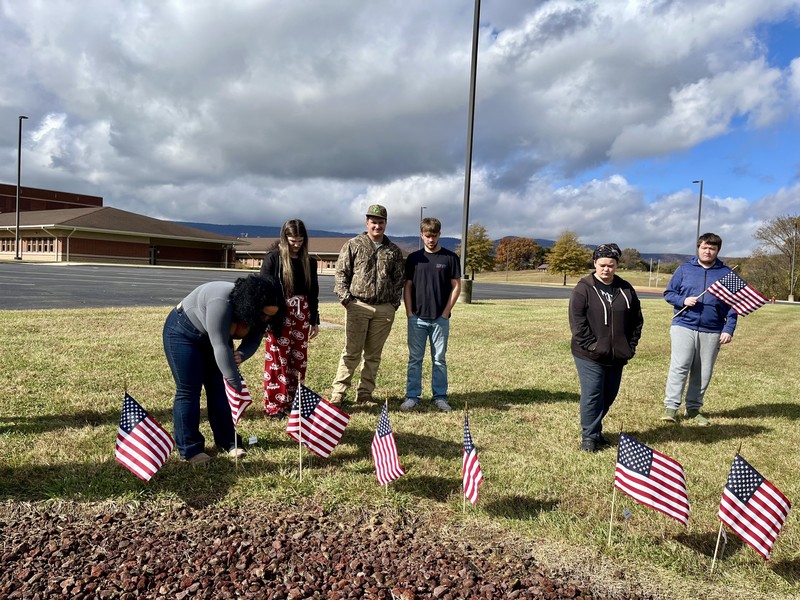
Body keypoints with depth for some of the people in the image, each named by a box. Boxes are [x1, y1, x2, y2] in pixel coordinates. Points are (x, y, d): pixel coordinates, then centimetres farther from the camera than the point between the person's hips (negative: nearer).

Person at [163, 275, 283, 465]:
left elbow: (253, 340, -9)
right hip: (183, 333, -7)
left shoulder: (255, 311, -15)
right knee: (189, 391, -7)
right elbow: (220, 345, -40)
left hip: (213, 338, 7)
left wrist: (241, 355, -32)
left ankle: (227, 441, 9)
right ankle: (190, 448, 0)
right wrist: (235, 383, -40)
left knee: (219, 389, 2)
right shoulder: (222, 302, -39)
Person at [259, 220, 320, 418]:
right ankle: (274, 405, 7)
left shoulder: (309, 262, 9)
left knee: (299, 360, 8)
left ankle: (293, 402, 20)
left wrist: (315, 320, 13)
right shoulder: (273, 258, -5)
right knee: (277, 360, -1)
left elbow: (313, 292, 14)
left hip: (301, 315, 5)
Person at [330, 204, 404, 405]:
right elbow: (341, 273, 2)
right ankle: (338, 392, 5)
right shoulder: (353, 245, 3)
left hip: (384, 310, 3)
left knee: (373, 354, 8)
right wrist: (346, 298, -7)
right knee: (351, 352, -3)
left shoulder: (394, 251, 11)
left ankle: (365, 393, 17)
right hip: (358, 306, -3)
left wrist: (394, 303, 5)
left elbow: (399, 279, 14)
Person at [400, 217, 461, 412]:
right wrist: (409, 313, -1)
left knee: (439, 359, 7)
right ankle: (412, 396, 13)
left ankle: (440, 397, 16)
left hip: (440, 318, -1)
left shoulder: (450, 257, 1)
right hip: (417, 318, 1)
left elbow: (456, 286, 1)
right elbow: (407, 286, 8)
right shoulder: (414, 258, 6)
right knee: (415, 359, 5)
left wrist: (446, 312, -5)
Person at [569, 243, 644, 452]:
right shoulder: (583, 289, -8)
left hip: (617, 356, 5)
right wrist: (591, 345, -16)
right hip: (589, 356, -5)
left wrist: (631, 345, 5)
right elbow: (577, 322, -12)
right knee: (592, 395, -4)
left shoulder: (626, 289, 7)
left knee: (609, 395, 14)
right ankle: (589, 436, 10)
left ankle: (595, 429, 32)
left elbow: (637, 319, 13)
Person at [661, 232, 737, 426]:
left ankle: (693, 408, 18)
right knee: (679, 366, -9)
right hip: (684, 326, -2)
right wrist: (683, 300, -14)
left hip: (712, 331, 2)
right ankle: (671, 406, -5)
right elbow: (668, 292, 7)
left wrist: (729, 329, -4)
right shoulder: (684, 269, 5)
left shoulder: (726, 273, 6)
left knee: (703, 373, 7)